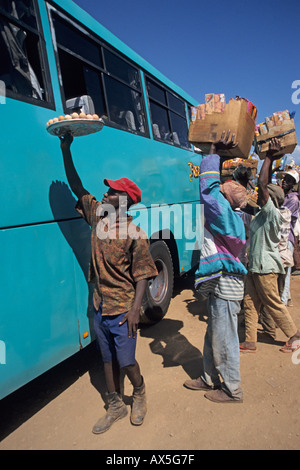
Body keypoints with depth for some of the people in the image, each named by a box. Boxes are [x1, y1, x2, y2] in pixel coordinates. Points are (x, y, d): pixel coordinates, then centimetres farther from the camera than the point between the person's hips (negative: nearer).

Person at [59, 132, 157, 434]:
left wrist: (134, 309, -20)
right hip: (99, 305, 6)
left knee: (126, 361, 8)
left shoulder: (134, 234, -15)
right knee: (108, 358, 18)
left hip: (122, 309, -5)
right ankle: (115, 406, 39)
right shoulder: (97, 216, 0)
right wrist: (65, 148, -1)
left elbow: (141, 275, -14)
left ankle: (139, 394, 40)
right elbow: (76, 186, 3)